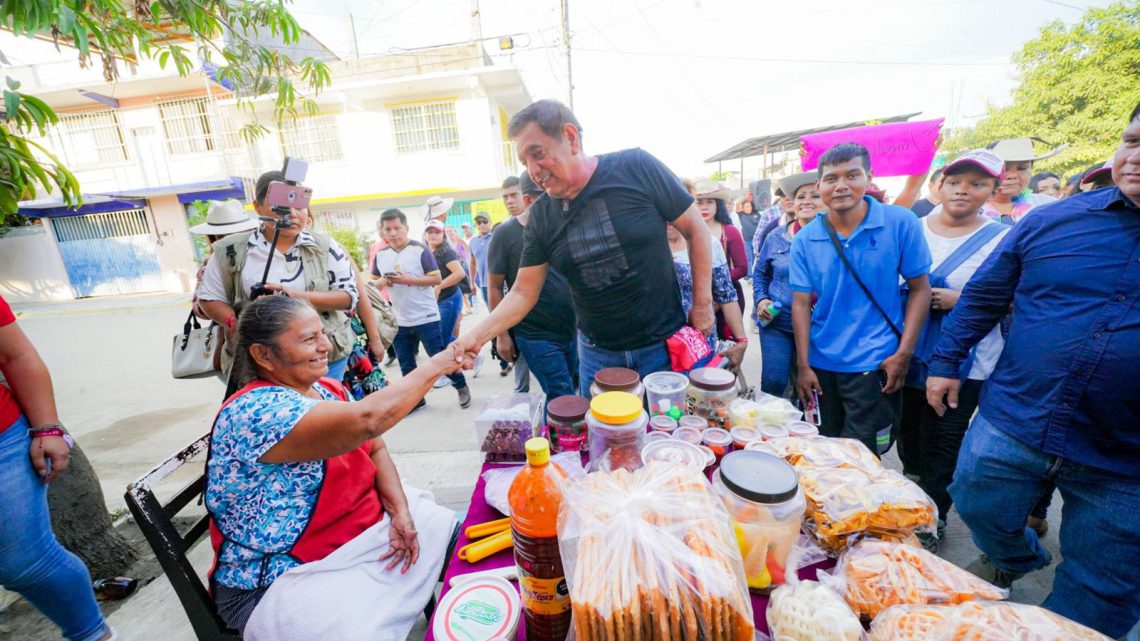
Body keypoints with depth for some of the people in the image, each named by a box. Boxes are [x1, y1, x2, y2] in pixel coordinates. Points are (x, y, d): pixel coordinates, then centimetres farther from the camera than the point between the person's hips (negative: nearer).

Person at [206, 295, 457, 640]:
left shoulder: (327, 389, 0)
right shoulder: (254, 412, -27)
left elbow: (374, 448, 3)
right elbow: (368, 420, -39)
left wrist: (400, 510, -14)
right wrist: (437, 364, -28)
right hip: (281, 579, -8)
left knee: (445, 524, 0)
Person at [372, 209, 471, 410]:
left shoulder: (420, 249, -9)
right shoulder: (380, 254, 5)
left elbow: (437, 279, -13)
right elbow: (374, 281, 15)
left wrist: (407, 280, -22)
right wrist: (382, 282, -9)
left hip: (426, 318, -5)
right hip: (399, 321, 5)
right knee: (406, 364, 13)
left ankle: (461, 387, 24)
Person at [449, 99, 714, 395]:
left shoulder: (636, 168, -12)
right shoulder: (540, 216, -2)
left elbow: (695, 229, -3)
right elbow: (523, 293, 1)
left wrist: (703, 303, -4)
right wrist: (477, 336, -12)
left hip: (666, 344, -2)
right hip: (597, 353, 3)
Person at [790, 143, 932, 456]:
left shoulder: (901, 223, -7)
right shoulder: (805, 240, -3)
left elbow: (920, 288, -3)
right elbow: (801, 304, -4)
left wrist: (904, 353, -9)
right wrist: (803, 365, -5)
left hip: (876, 363, -2)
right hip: (820, 364, 3)